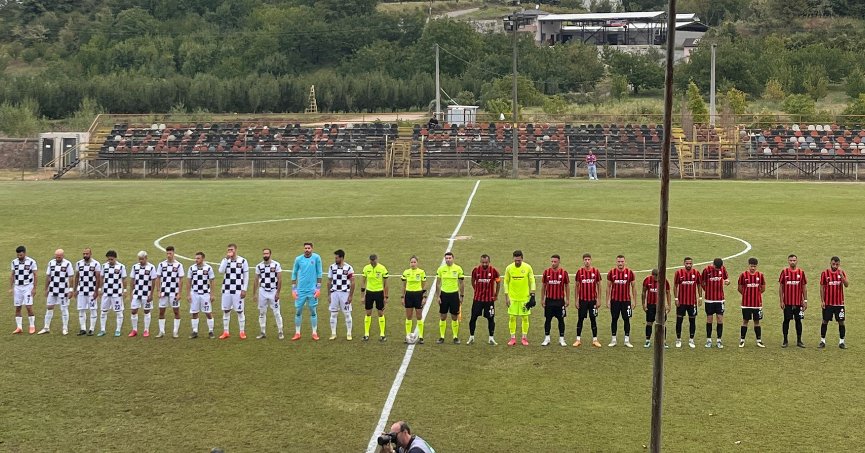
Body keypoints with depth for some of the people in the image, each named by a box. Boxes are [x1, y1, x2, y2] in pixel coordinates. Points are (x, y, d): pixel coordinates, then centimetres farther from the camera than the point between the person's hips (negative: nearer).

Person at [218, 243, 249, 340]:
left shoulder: (243, 261, -1)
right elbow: (221, 271, -13)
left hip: (238, 291, -3)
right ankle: (225, 332, 13)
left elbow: (246, 276, 1)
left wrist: (244, 290, -6)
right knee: (226, 311, 6)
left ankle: (242, 332, 7)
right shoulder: (225, 260, 5)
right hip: (226, 290, 3)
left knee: (239, 311, -1)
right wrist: (227, 259, -17)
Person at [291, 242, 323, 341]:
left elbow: (319, 273, 1)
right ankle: (297, 333, 11)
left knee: (313, 311, 3)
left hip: (312, 290, -1)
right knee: (298, 311, 3)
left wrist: (318, 288, -4)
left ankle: (314, 333, 10)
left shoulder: (316, 258, -2)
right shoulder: (298, 259, 2)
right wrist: (293, 289, 4)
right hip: (300, 290, 1)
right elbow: (294, 274, 8)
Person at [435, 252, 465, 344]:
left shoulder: (458, 269, -3)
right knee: (442, 317, 4)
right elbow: (438, 283, 5)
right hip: (444, 294, 1)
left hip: (454, 294, -1)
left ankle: (455, 337, 13)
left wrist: (461, 296, 0)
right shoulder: (441, 269, 0)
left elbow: (462, 283, 3)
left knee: (455, 317, 4)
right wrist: (437, 296, 0)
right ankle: (442, 337, 11)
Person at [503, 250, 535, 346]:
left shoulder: (528, 267, -4)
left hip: (525, 297, -1)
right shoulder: (509, 268, -2)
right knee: (512, 317, 0)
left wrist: (532, 295, -3)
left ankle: (524, 338, 11)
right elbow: (506, 283, 4)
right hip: (512, 297, 1)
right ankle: (513, 338, 9)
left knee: (525, 317, 2)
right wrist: (506, 297, 1)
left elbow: (532, 282, 3)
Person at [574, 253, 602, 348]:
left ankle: (595, 340, 8)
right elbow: (576, 286, 5)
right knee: (580, 319, 4)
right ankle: (578, 339, 11)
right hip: (582, 300, 0)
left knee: (593, 319, 4)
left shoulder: (596, 271, 0)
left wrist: (599, 300, 0)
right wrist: (576, 300, 0)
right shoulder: (580, 272, 0)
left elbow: (598, 286, 4)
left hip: (593, 300, 0)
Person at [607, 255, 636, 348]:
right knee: (614, 319, 5)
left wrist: (634, 300, 1)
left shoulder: (629, 272, 0)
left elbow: (633, 287, 5)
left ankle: (627, 340, 7)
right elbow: (608, 287, 5)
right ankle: (613, 340, 12)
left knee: (626, 319, 2)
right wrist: (608, 300, 1)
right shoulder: (611, 272, 0)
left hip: (626, 300, 0)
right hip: (614, 300, 0)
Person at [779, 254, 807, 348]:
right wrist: (781, 301, -3)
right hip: (787, 302, -1)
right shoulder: (784, 272, -1)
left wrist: (805, 300, 2)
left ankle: (799, 341, 13)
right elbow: (780, 287, 1)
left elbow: (804, 287, 7)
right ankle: (785, 341, 10)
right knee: (786, 320, 2)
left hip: (798, 302, 1)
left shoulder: (801, 272, 3)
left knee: (798, 320, 5)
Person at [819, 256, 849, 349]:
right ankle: (822, 341, 12)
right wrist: (822, 301, -4)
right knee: (825, 321, 3)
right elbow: (822, 288, 0)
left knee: (841, 322, 2)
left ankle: (841, 342, 10)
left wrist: (841, 274, -22)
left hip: (839, 303, 1)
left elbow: (846, 285, -12)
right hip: (828, 303, -1)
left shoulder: (842, 273, 2)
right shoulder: (825, 273, -1)